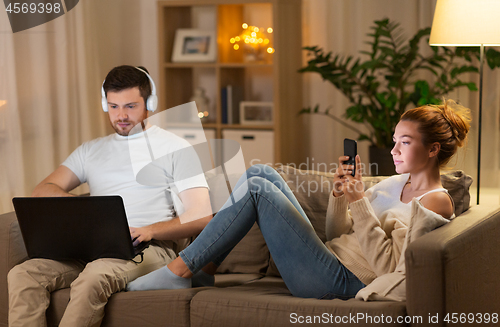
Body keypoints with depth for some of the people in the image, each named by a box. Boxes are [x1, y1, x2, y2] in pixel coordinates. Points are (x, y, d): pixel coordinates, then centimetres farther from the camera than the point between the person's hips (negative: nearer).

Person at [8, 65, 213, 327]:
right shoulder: (91, 150, 26)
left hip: (150, 247, -5)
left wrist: (149, 230, -17)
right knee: (23, 273, -23)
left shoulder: (175, 148, 11)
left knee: (92, 278, -38)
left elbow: (201, 216, 1)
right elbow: (42, 192, 16)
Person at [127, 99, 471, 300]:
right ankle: (201, 265, 0)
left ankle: (178, 272, -10)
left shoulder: (436, 201, -7)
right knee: (261, 172, 3)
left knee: (257, 188, -15)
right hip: (330, 258, 9)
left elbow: (388, 265, -19)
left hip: (343, 282, -9)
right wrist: (341, 192, 1)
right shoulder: (394, 184, 19)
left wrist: (359, 201, -19)